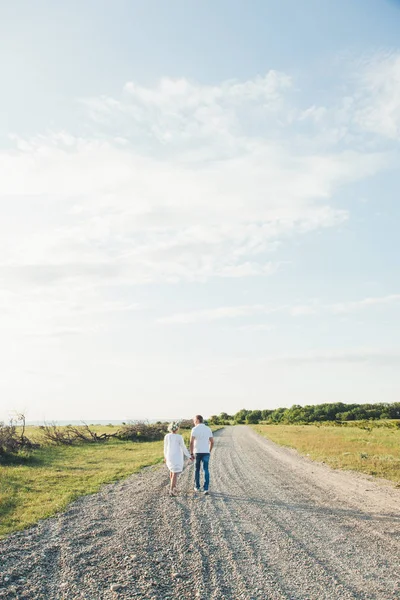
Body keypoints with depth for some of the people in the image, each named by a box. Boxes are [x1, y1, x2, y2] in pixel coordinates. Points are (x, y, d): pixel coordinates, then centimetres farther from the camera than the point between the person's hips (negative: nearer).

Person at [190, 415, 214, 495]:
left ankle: (197, 487, 25)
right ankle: (206, 488, -10)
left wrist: (191, 453, -9)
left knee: (197, 470, 16)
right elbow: (212, 442, 8)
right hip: (206, 452, 2)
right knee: (206, 470, 2)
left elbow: (191, 442, -16)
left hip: (197, 452, -2)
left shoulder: (194, 429, -9)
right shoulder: (208, 429, 5)